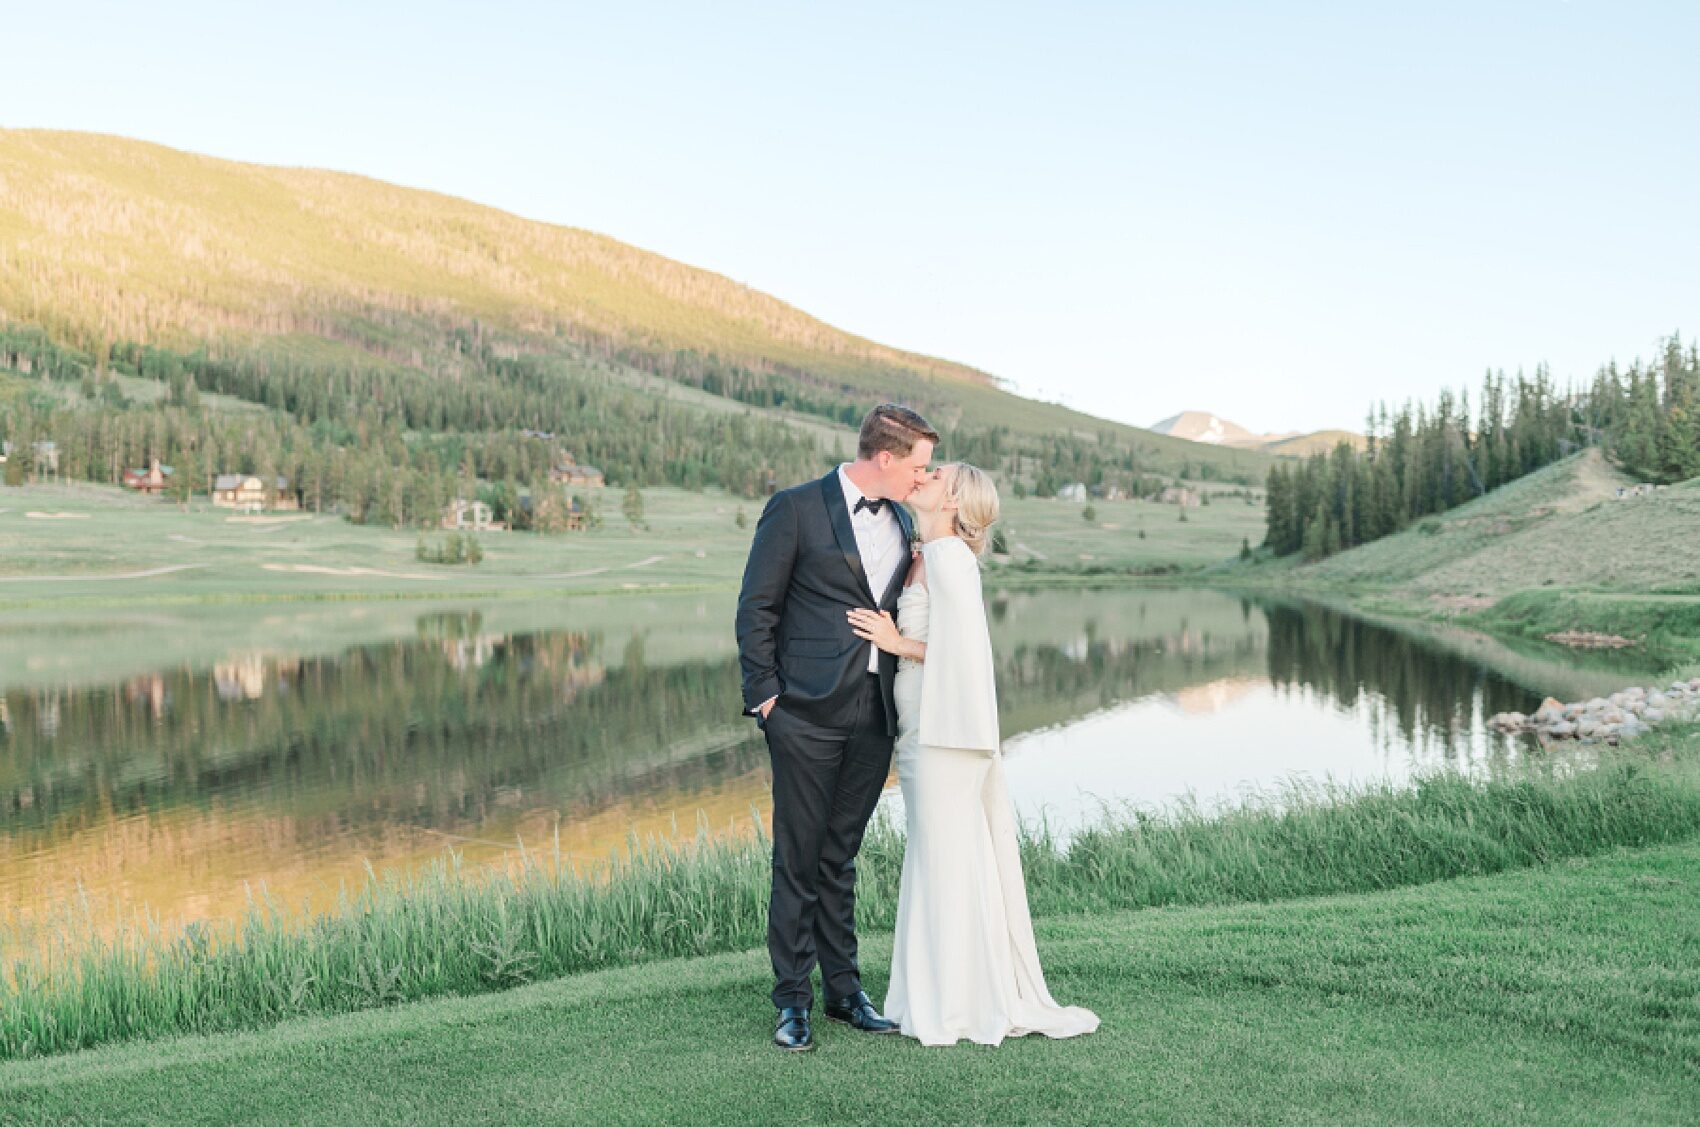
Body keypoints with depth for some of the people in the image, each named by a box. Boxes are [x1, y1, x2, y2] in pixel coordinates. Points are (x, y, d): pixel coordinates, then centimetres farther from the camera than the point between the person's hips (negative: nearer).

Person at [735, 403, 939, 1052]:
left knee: (840, 856, 15)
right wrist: (765, 695, -10)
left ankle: (843, 990, 24)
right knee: (798, 859, 2)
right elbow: (756, 609, -5)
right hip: (808, 713, -5)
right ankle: (792, 1000, 12)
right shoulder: (797, 510, -6)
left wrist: (903, 695, 12)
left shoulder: (900, 520, 14)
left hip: (875, 715, 6)